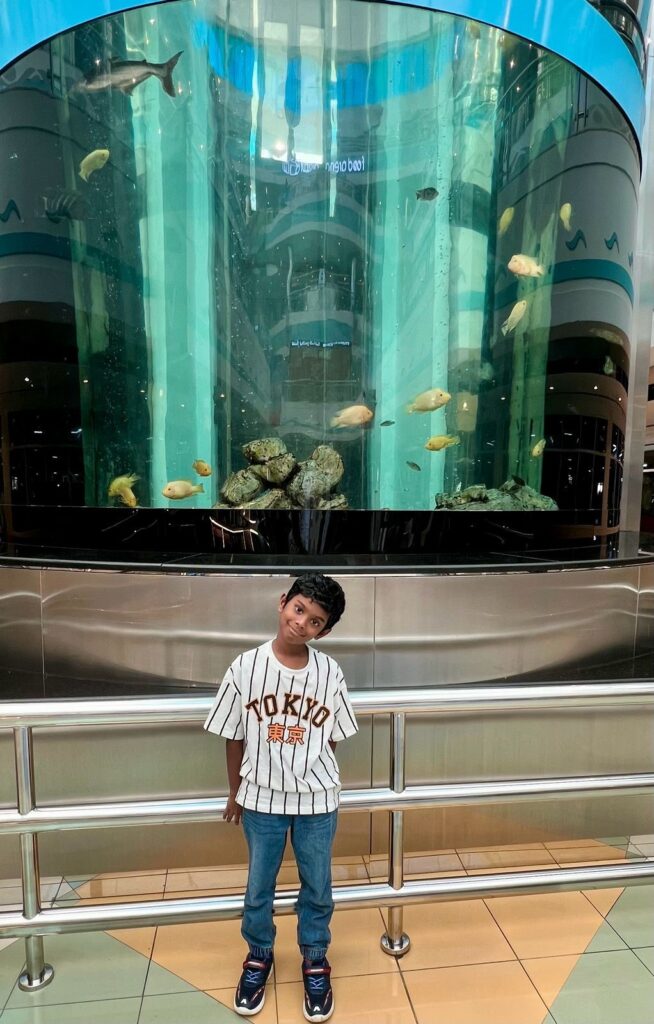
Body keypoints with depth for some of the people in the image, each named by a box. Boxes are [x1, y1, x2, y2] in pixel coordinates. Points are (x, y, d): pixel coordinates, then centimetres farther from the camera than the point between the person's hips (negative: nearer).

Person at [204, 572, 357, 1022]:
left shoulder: (330, 674, -15)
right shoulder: (245, 668, -16)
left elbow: (333, 737, -1)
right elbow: (234, 737, -4)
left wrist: (314, 781, 6)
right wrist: (236, 793, 6)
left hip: (317, 800, 0)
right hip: (262, 798, 0)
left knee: (317, 887, 20)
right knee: (259, 886, 21)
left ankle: (315, 960, 47)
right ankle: (259, 956, 50)